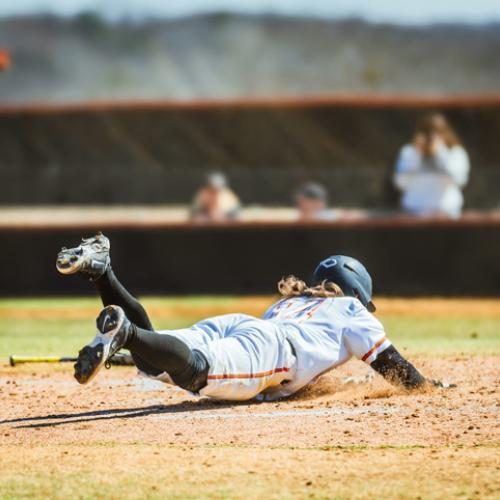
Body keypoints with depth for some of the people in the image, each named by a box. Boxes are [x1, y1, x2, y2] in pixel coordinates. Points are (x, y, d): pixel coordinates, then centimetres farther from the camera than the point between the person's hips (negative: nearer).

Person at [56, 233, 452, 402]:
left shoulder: (289, 301, 45)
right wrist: (427, 384, 41)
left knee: (155, 359, -10)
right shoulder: (352, 312, 29)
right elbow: (390, 363, 25)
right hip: (267, 347, -7)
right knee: (197, 370, -35)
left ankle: (100, 270, -22)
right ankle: (122, 330, -58)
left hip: (230, 324, 7)